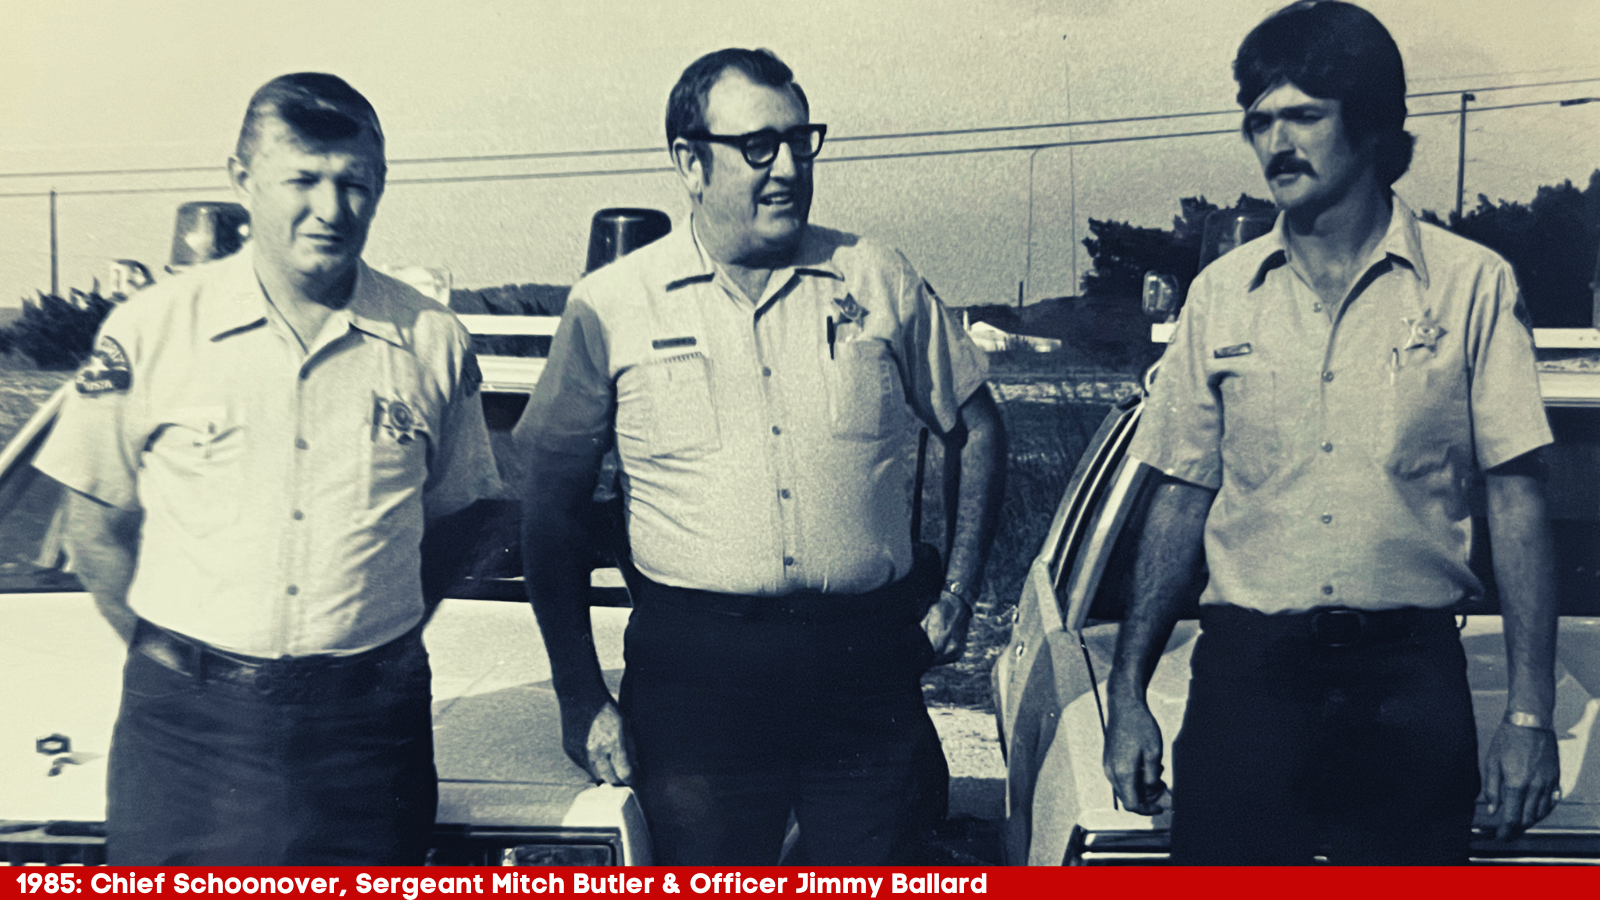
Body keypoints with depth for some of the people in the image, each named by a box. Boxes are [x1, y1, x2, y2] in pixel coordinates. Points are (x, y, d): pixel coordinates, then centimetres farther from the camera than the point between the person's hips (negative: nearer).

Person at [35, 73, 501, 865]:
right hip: (184, 720, -1)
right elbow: (96, 523, 6)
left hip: (370, 725, 1)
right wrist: (154, 644, 1)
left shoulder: (432, 340, 1)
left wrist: (395, 635, 3)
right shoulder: (150, 331, -3)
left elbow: (457, 521, 10)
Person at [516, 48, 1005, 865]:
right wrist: (581, 696, -1)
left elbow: (977, 430, 16)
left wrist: (957, 593, 8)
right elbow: (551, 505, 3)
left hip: (870, 666, 2)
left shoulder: (880, 282, 5)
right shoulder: (611, 306, 0)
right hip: (693, 667, -1)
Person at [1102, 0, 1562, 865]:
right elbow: (1181, 503, 7)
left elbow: (1516, 500, 0)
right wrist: (1127, 692, 3)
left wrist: (1530, 709, -6)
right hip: (1246, 665, 1)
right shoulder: (1220, 293, 6)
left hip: (1410, 672, -1)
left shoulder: (1472, 284, 0)